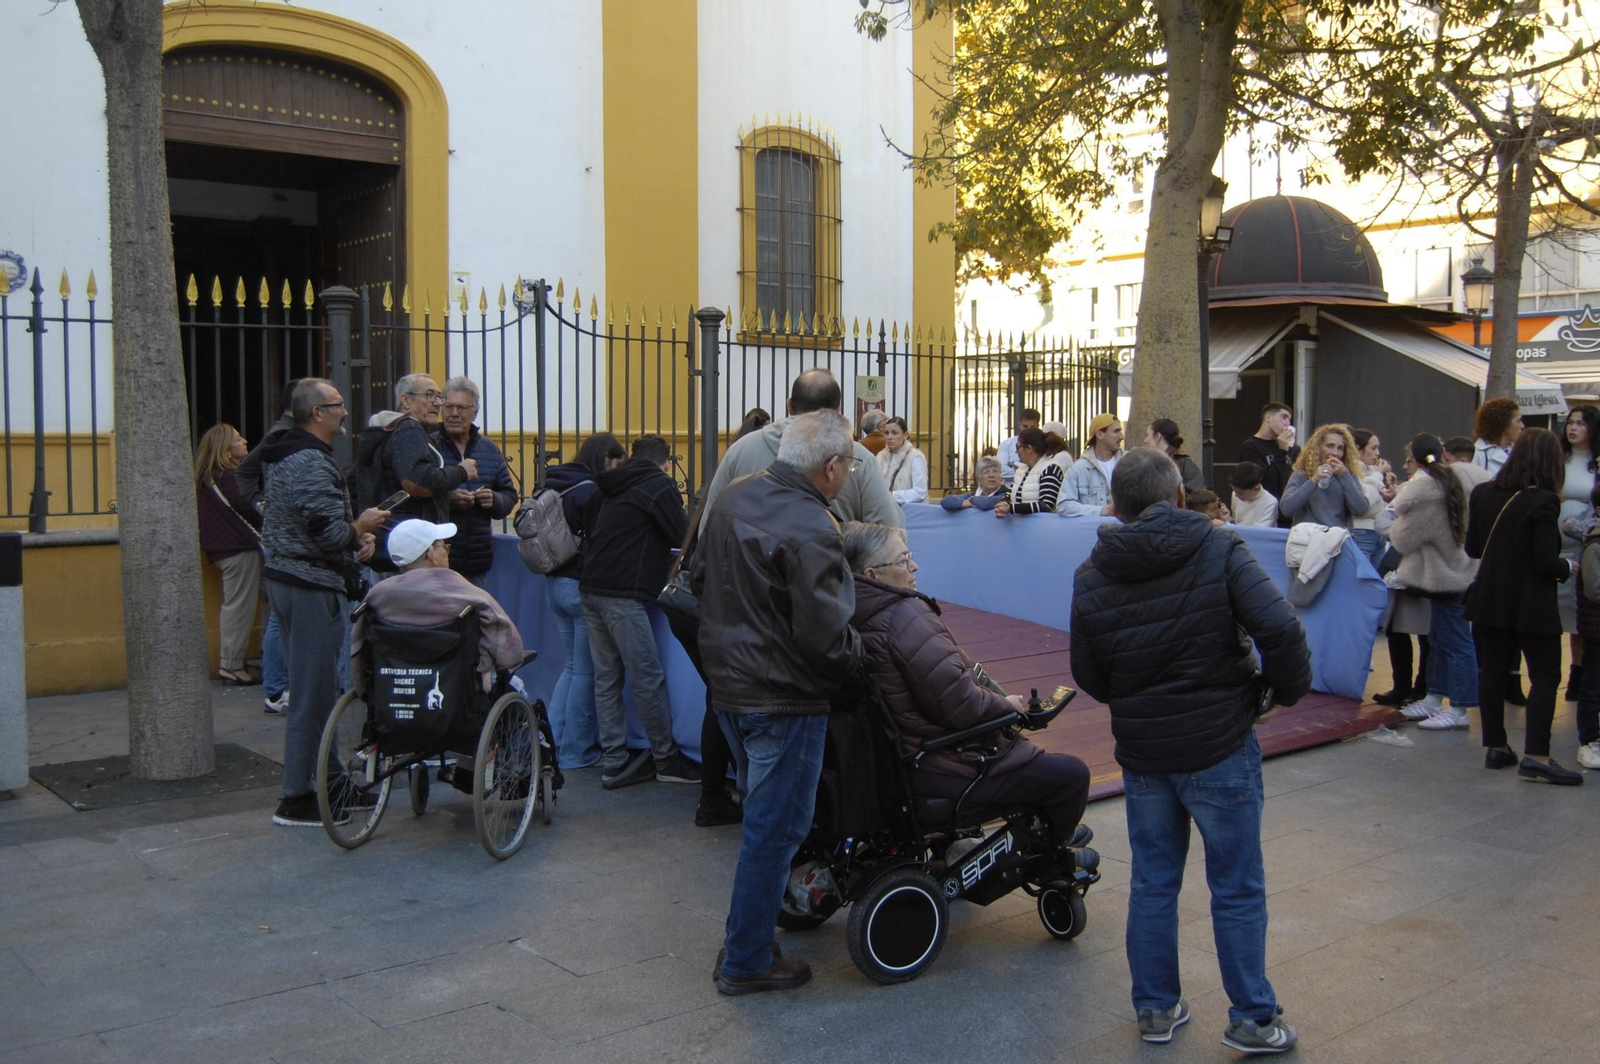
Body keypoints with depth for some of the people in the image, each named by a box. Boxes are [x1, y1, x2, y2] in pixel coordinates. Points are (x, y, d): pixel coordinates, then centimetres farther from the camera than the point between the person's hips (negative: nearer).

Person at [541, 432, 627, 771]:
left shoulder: (554, 486, 9)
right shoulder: (594, 492, -16)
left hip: (554, 581, 8)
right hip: (581, 585, -8)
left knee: (571, 666, 17)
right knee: (586, 670, 2)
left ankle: (550, 741, 17)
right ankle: (575, 752, 8)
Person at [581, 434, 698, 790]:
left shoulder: (617, 487, 19)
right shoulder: (659, 485, -2)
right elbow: (684, 538, -5)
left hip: (592, 588, 8)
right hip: (622, 594, -8)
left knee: (606, 678, 9)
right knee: (648, 680, -1)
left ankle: (614, 763, 12)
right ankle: (667, 760, 7)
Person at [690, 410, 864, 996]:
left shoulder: (733, 498, 3)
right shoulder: (810, 532, -25)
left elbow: (698, 577, 15)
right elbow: (825, 637, -26)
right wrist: (858, 656, -6)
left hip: (727, 681, 9)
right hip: (783, 698, -9)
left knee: (762, 813, 25)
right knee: (775, 828, 5)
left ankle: (748, 927, 38)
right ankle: (746, 961, 16)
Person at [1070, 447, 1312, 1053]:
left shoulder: (1091, 578, -2)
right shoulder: (1219, 552, -13)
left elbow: (1088, 677, 3)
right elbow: (1280, 629, -23)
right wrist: (1287, 688, -5)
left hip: (1140, 752, 3)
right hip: (1220, 749, -3)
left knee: (1153, 883, 16)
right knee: (1237, 889, 10)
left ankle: (1156, 1009, 26)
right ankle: (1252, 1019, 19)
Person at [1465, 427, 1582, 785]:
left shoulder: (1483, 494, 1)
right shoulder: (1542, 502, -17)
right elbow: (1546, 563, -18)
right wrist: (1567, 566, 2)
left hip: (1490, 600, 6)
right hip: (1532, 605, -6)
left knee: (1493, 672, 12)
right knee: (1545, 676, 2)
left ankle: (1495, 747, 17)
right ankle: (1535, 756, -3)